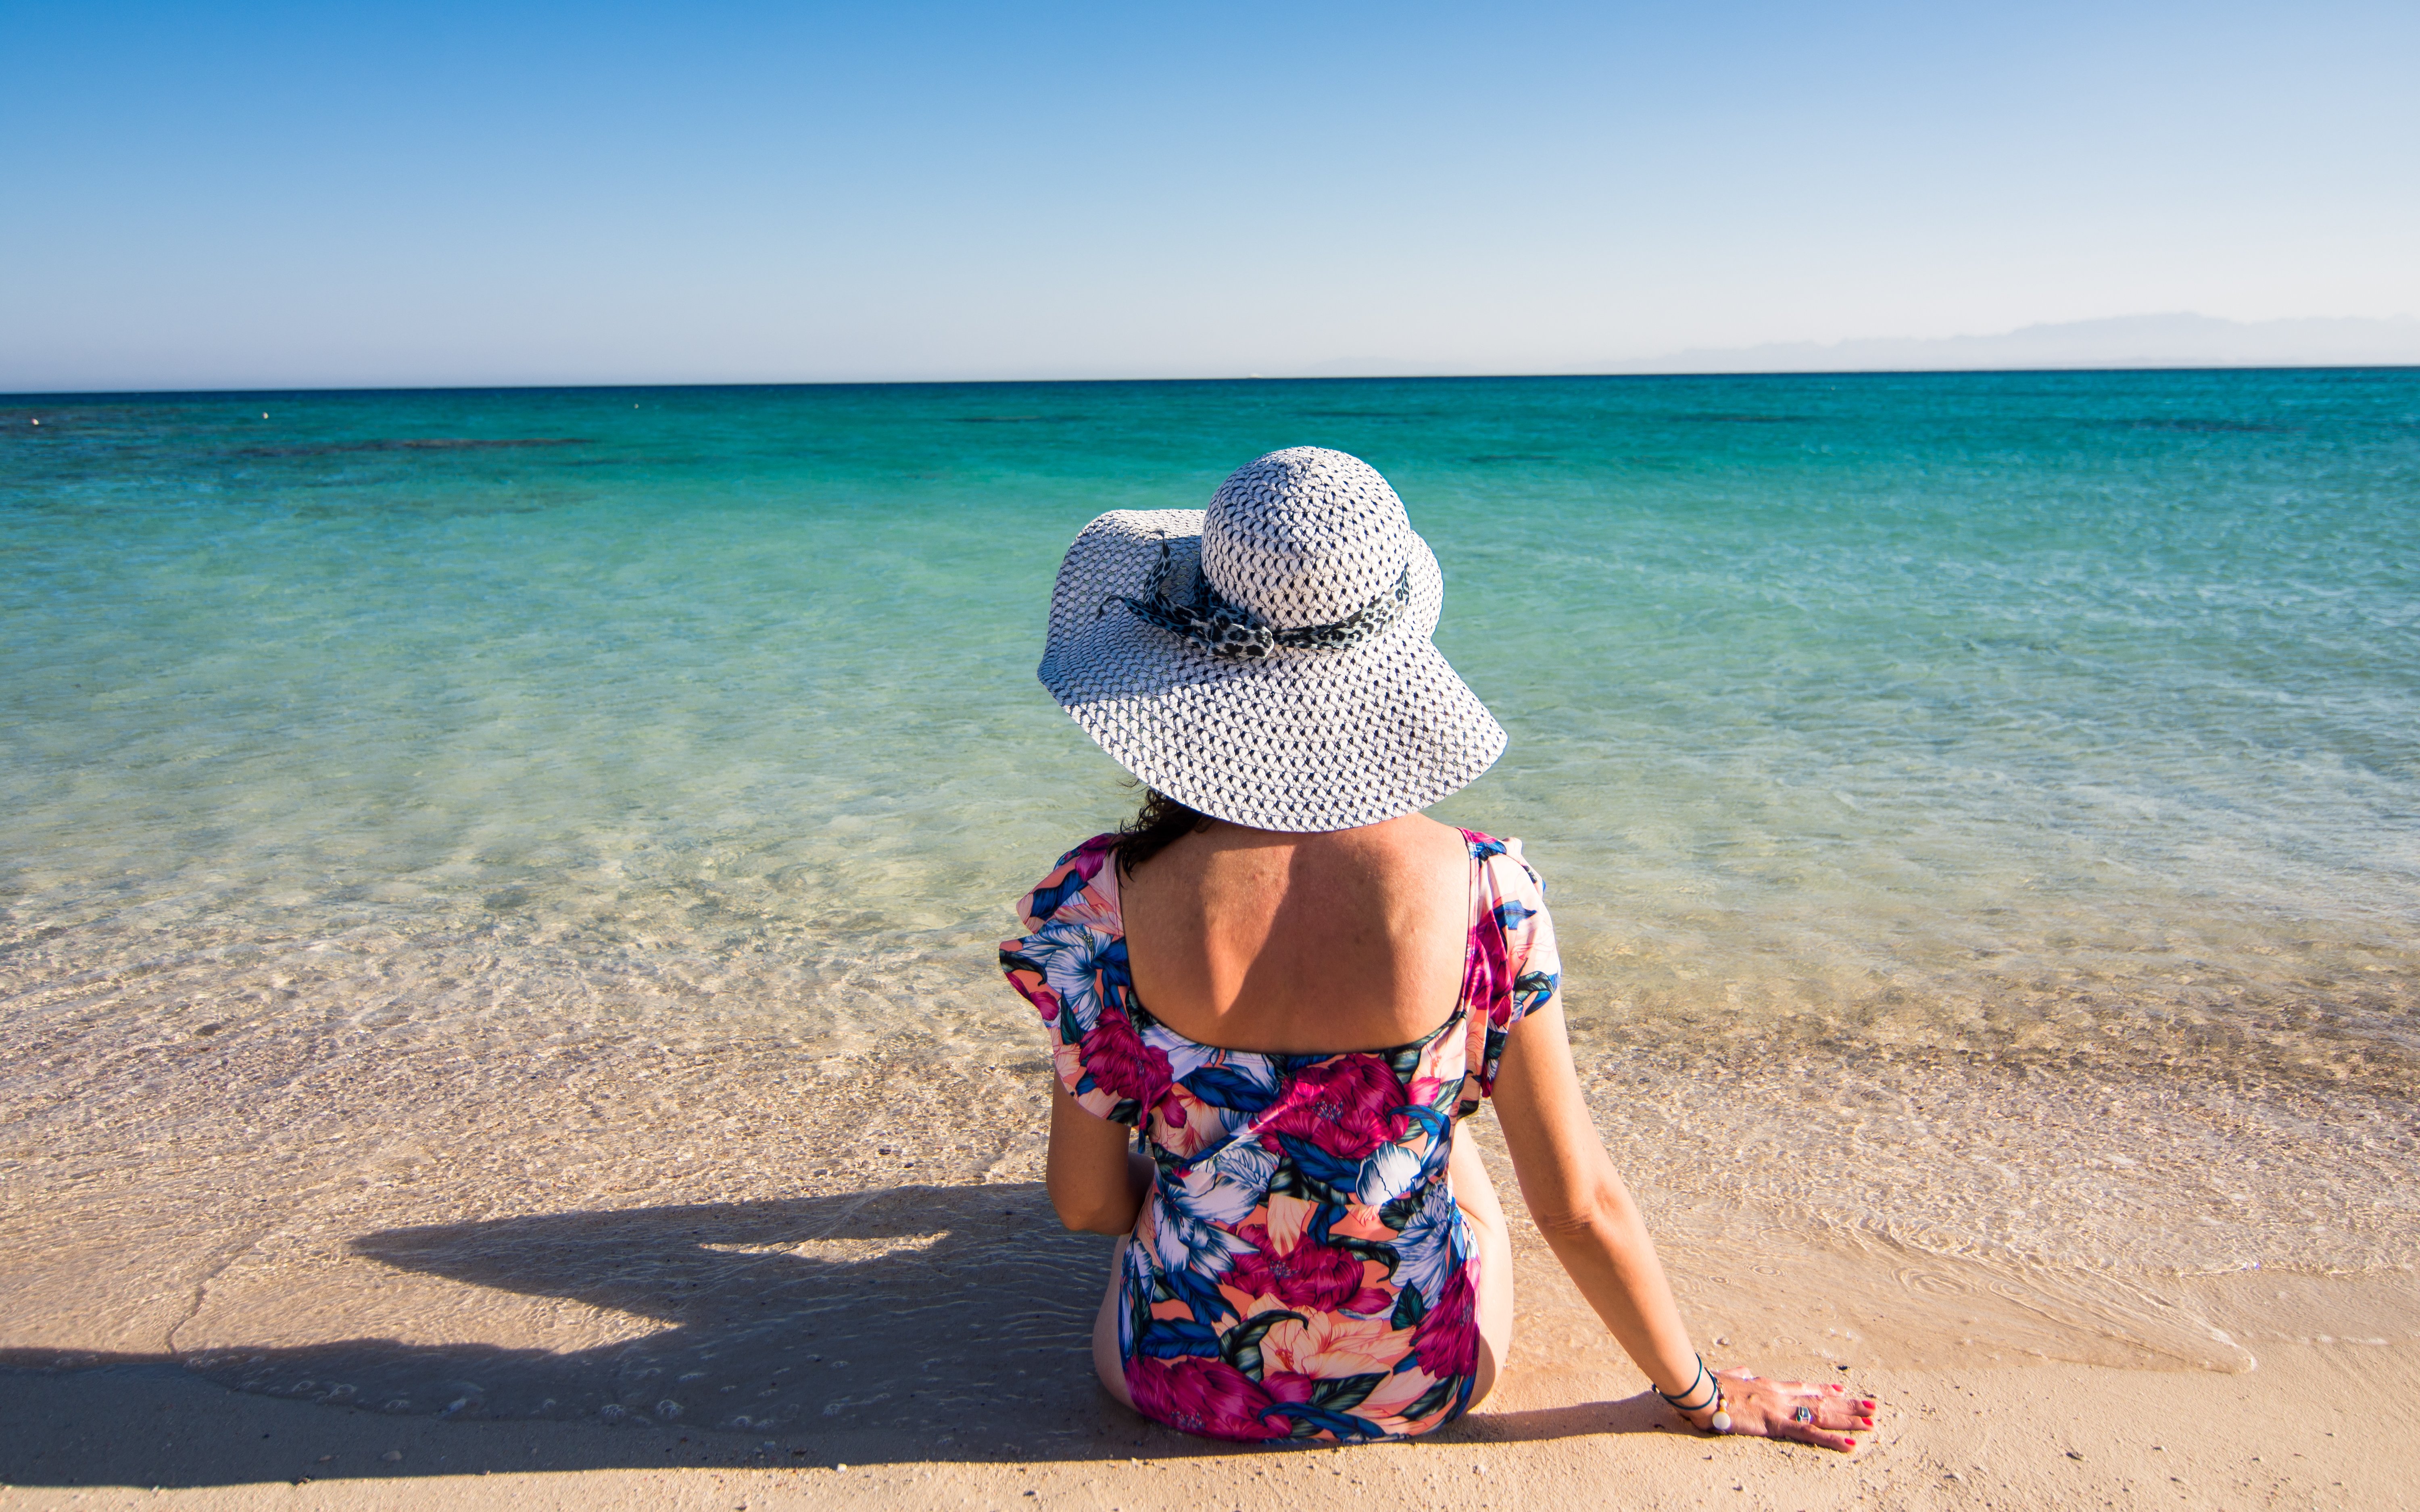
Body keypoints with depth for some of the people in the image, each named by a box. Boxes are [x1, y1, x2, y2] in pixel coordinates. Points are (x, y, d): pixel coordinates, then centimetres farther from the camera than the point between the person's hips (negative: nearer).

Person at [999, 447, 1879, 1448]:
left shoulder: (1100, 903, -24)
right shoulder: (1485, 893, -23)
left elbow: (1086, 1204, -10)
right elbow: (1578, 1206, -13)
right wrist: (1704, 1396, 5)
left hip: (1185, 1385, 0)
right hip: (1419, 1390, 1)